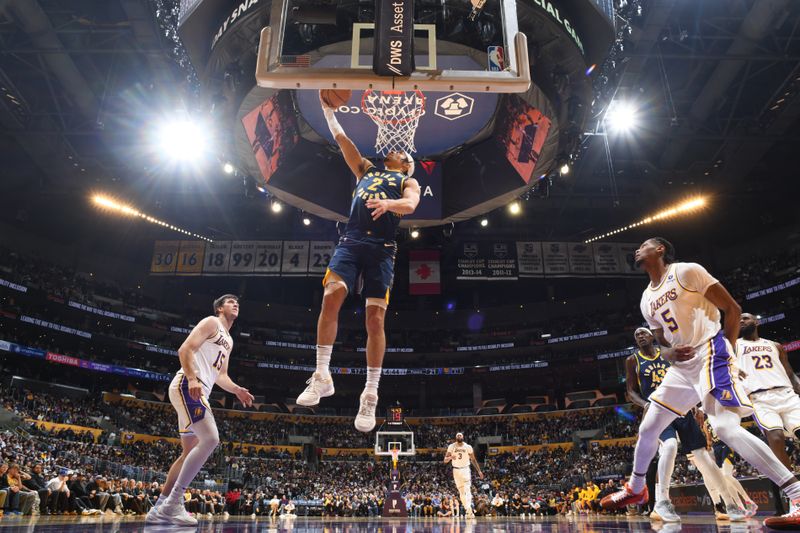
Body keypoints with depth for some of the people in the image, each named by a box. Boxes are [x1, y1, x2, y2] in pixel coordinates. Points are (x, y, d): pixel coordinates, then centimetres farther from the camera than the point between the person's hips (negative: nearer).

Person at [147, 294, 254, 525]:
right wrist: (192, 379, -27)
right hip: (186, 386, -11)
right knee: (210, 439, -22)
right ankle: (173, 504, -17)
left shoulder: (228, 340, 26)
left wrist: (237, 390, 11)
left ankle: (159, 507, 20)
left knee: (190, 451, 13)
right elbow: (185, 349, -14)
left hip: (199, 392, 11)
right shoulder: (211, 322, -1)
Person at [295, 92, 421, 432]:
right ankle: (322, 376, -16)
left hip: (382, 248, -2)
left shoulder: (408, 181, 20)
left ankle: (370, 395, -6)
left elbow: (411, 204, -4)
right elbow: (339, 137, 28)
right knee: (331, 296, -22)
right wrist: (327, 107, 23)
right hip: (351, 241, 3)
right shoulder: (365, 169, 31)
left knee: (375, 318, -11)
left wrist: (388, 203, -24)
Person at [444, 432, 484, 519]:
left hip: (465, 469, -1)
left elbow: (473, 459, 7)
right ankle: (467, 510, 15)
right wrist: (450, 457, -26)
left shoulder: (468, 447, -2)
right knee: (461, 492, 5)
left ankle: (469, 511, -25)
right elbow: (445, 460, -4)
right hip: (456, 470, 2)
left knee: (467, 490, -16)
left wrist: (479, 471, 2)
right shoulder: (451, 446, -3)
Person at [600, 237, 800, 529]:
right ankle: (635, 489, 28)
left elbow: (733, 309, -6)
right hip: (682, 365, 8)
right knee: (647, 428, 10)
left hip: (709, 355, -8)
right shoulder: (647, 299, 15)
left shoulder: (687, 271, -6)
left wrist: (727, 354, -11)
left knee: (726, 428, -26)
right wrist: (668, 353, -4)